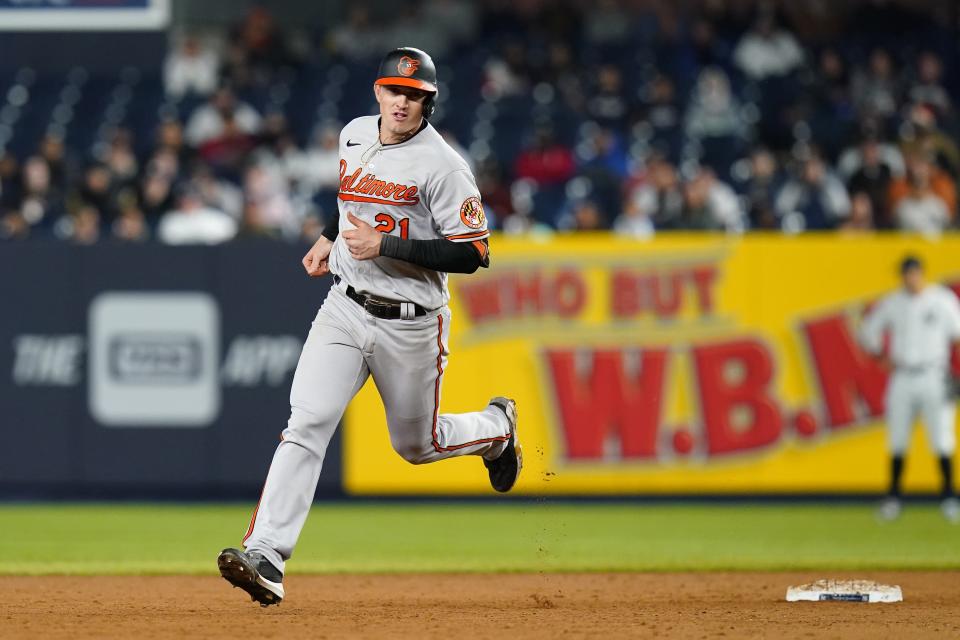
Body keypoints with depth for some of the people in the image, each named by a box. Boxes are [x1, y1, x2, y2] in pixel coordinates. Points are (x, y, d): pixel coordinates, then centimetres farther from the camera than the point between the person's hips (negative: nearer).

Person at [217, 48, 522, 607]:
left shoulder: (442, 165, -16)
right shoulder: (355, 135, 5)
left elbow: (473, 253, -20)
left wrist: (385, 246, -23)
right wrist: (330, 239, 16)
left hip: (411, 325, -4)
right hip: (345, 308, 4)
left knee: (417, 445, 13)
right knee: (307, 424, -15)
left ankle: (497, 428, 46)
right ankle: (266, 555, -23)